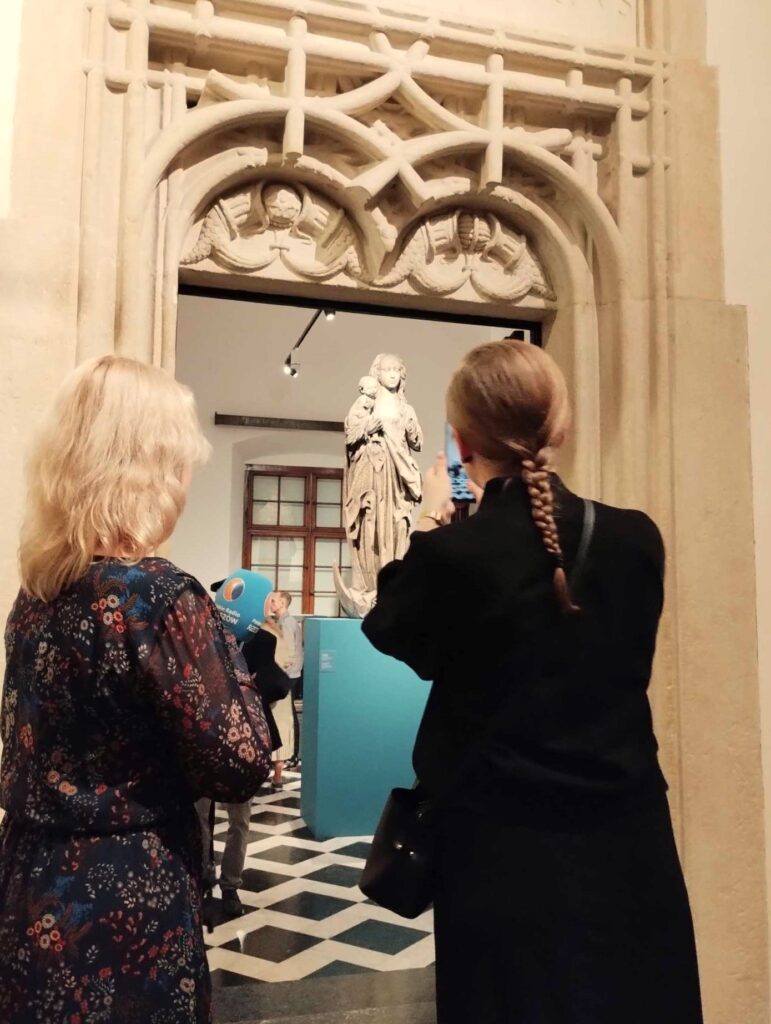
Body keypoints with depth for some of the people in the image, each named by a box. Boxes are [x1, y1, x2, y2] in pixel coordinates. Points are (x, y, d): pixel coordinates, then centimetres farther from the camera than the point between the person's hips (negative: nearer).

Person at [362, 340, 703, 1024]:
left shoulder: (453, 553, -19)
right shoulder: (637, 538, -8)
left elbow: (390, 628, 3)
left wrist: (431, 523, 12)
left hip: (506, 851, -3)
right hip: (628, 845, 3)